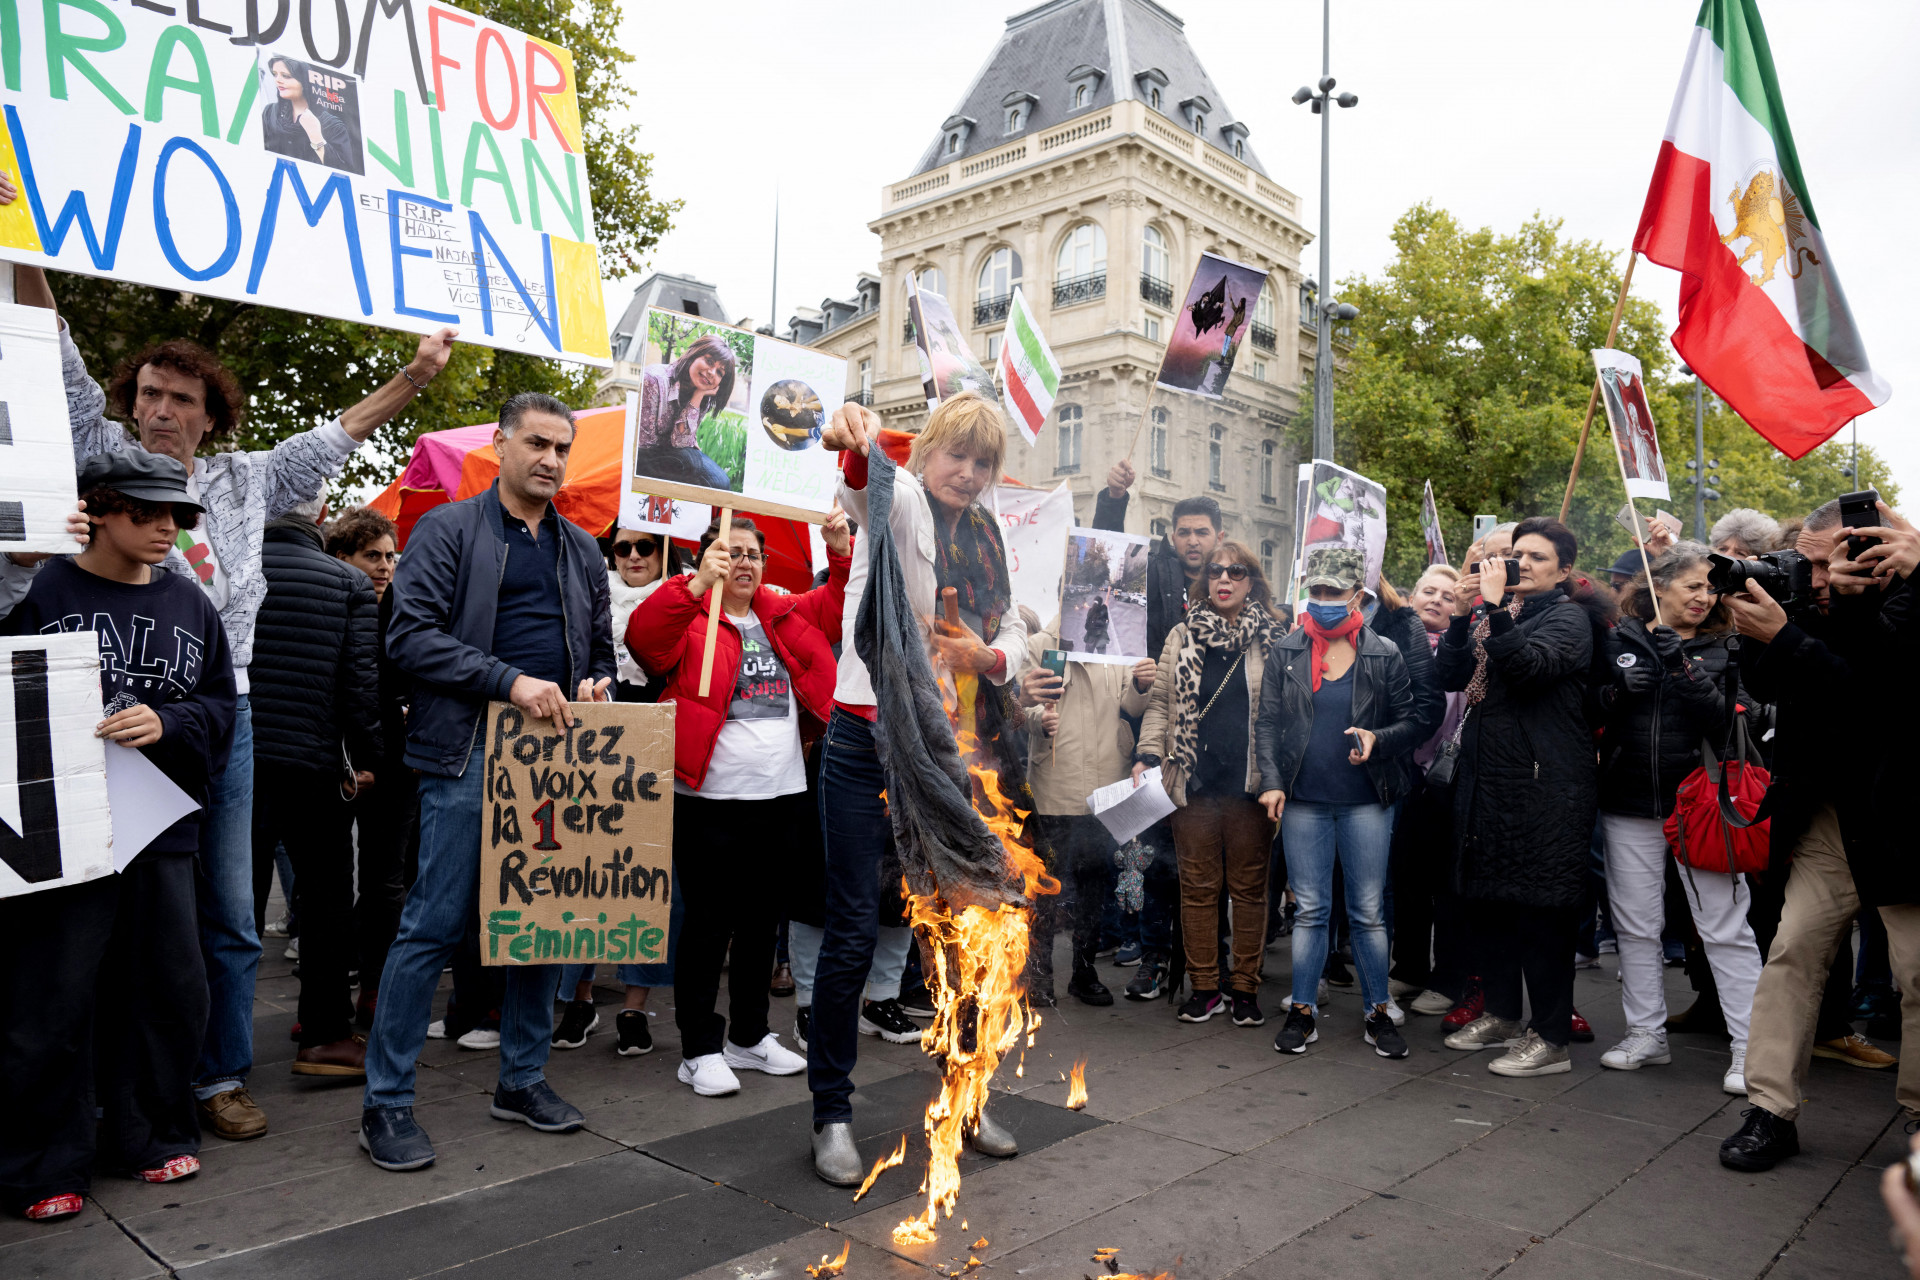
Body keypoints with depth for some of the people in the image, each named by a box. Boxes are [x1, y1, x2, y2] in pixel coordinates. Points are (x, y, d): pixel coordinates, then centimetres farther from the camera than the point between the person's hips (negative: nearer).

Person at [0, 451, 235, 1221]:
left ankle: (146, 1134, 29)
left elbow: (221, 707, 9)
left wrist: (167, 723, -9)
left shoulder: (188, 604, 10)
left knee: (170, 989, 11)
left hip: (161, 827, 5)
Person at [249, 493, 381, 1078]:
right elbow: (361, 679, -9)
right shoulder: (349, 583, -3)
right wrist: (368, 759, -1)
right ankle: (325, 1035, 11)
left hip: (235, 761, 2)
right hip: (315, 765, -2)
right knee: (326, 899, 9)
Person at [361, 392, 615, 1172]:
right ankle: (386, 1102, 11)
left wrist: (595, 684, 0)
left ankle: (522, 1079, 25)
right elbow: (412, 635, -10)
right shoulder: (448, 530, 0)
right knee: (434, 926, -3)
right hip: (469, 755, -5)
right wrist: (510, 681, -19)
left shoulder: (580, 550, 17)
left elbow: (602, 647, 23)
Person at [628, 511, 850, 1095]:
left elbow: (843, 604, 11)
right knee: (708, 925, 2)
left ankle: (750, 1035, 30)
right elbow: (644, 637, -22)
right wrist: (698, 584, -33)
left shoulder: (787, 615, 13)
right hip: (711, 800, -6)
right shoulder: (690, 617, -3)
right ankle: (700, 1050, 14)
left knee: (761, 921, 16)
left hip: (782, 797, 6)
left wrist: (842, 553, -6)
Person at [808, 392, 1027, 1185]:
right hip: (869, 743, -6)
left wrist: (987, 656, -9)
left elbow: (1013, 632, 14)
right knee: (853, 933, -3)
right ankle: (832, 1114, 13)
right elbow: (866, 490, -29)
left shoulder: (984, 537, 15)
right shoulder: (903, 503, -4)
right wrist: (857, 446, -52)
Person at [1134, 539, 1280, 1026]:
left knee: (1249, 886, 7)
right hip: (1193, 782, 2)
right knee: (1198, 886, 7)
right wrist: (1148, 754, -5)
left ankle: (1246, 987, 17)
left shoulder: (1272, 640, 4)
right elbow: (1161, 702, 8)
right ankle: (1204, 986, 17)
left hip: (1250, 782, -1)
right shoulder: (1182, 637, 9)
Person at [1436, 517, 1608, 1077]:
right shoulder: (1493, 610, 16)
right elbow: (1450, 676, 6)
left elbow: (1529, 664, -24)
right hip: (1485, 778, 7)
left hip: (1542, 784, -7)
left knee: (1541, 909, -3)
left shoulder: (1567, 617, -4)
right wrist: (1461, 614, -4)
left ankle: (1551, 1037, 7)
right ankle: (1502, 1013, 30)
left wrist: (1494, 605, -20)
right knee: (1489, 899, 15)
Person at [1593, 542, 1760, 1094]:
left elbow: (1725, 723, -12)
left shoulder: (1722, 647, 2)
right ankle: (1647, 1035, 22)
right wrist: (1619, 691, -10)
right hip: (1631, 802, 2)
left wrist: (1684, 669, -21)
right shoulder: (1619, 640, 5)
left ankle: (1750, 1049, 8)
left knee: (1726, 928, -1)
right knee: (1636, 925, 9)